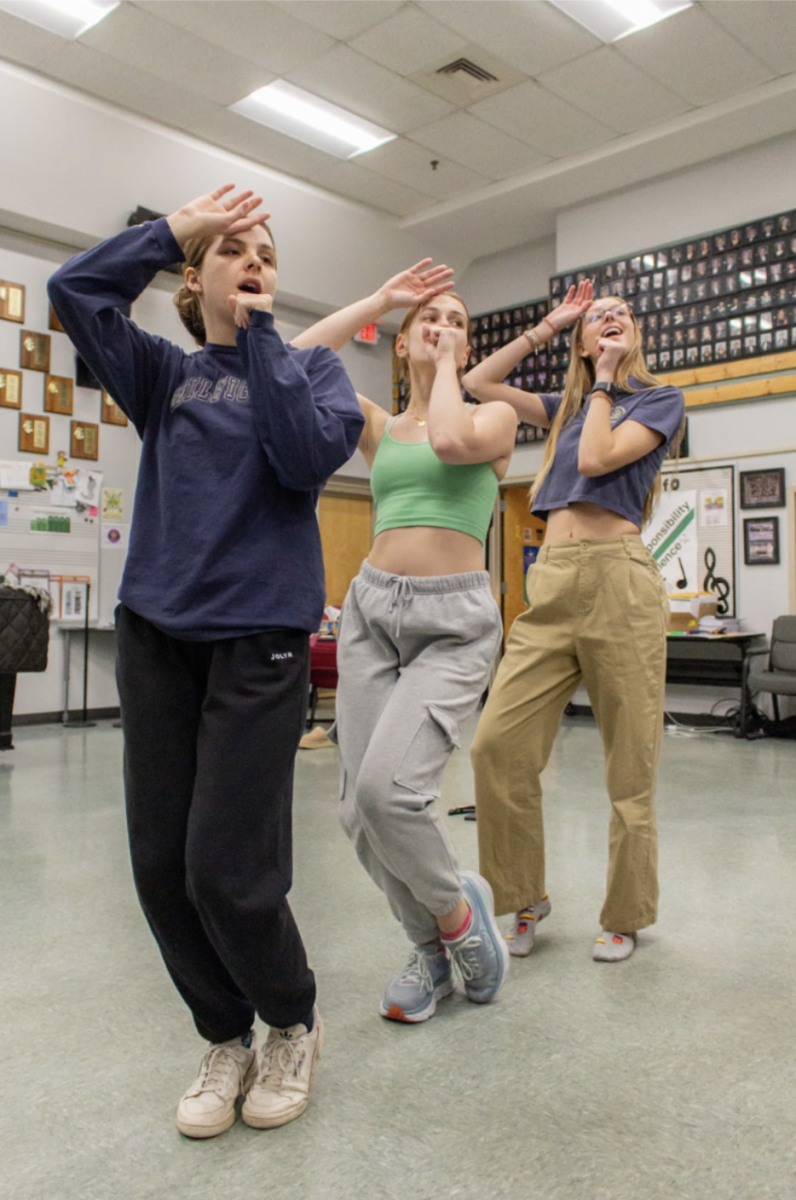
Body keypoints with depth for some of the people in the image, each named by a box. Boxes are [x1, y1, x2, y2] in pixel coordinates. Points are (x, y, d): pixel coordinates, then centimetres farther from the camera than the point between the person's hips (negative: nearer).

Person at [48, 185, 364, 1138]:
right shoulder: (164, 374, 15)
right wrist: (175, 227, 5)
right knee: (161, 864, 6)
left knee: (226, 870, -6)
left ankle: (294, 1025, 24)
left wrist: (257, 332, -6)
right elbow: (74, 291, 2)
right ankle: (225, 1039, 29)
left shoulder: (309, 368, 9)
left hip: (257, 636, -3)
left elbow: (308, 456, -12)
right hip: (155, 630, 4)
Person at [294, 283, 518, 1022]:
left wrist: (446, 367, 3)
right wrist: (381, 299, 10)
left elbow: (451, 441, -15)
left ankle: (457, 910, 10)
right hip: (373, 607, 4)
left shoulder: (494, 416, 9)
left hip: (457, 621, -4)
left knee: (388, 788, -22)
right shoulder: (379, 428, 16)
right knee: (358, 809, -1)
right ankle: (431, 946, 24)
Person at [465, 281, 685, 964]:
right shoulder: (569, 406, 25)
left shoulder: (661, 399, 10)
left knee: (630, 766, 1)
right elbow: (479, 382, 23)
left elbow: (597, 458, -7)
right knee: (499, 746, -6)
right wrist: (548, 326, 22)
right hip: (552, 580, 5)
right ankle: (527, 898, 11)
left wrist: (606, 380, 6)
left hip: (618, 580, -4)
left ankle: (626, 918, 17)